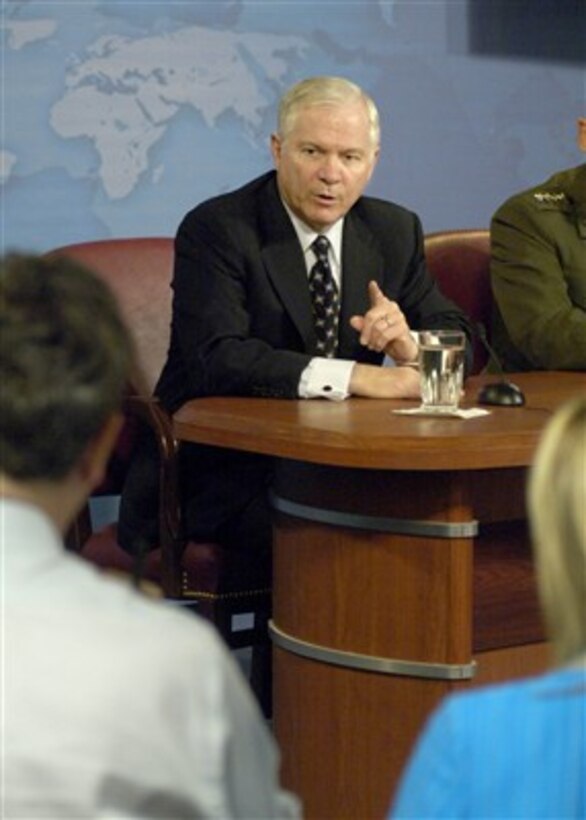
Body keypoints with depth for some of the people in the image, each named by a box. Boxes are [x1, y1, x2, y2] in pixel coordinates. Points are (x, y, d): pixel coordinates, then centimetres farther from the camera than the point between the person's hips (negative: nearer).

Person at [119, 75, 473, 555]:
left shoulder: (395, 231, 10)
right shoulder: (216, 229, -9)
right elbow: (216, 358, -23)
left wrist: (411, 348, -15)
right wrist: (351, 377, -30)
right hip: (223, 475, -6)